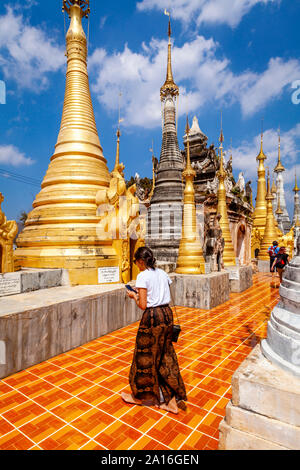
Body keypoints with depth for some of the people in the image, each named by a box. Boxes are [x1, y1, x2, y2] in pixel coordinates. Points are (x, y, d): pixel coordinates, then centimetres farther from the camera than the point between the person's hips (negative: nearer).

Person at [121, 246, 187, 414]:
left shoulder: (142, 276, -14)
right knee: (166, 356, 17)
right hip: (167, 314, 7)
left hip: (152, 317, -7)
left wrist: (134, 296, 3)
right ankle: (172, 399, 24)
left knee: (145, 357, 13)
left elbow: (143, 305, -16)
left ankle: (140, 396, 34)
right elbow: (166, 297, 12)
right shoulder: (163, 273, 7)